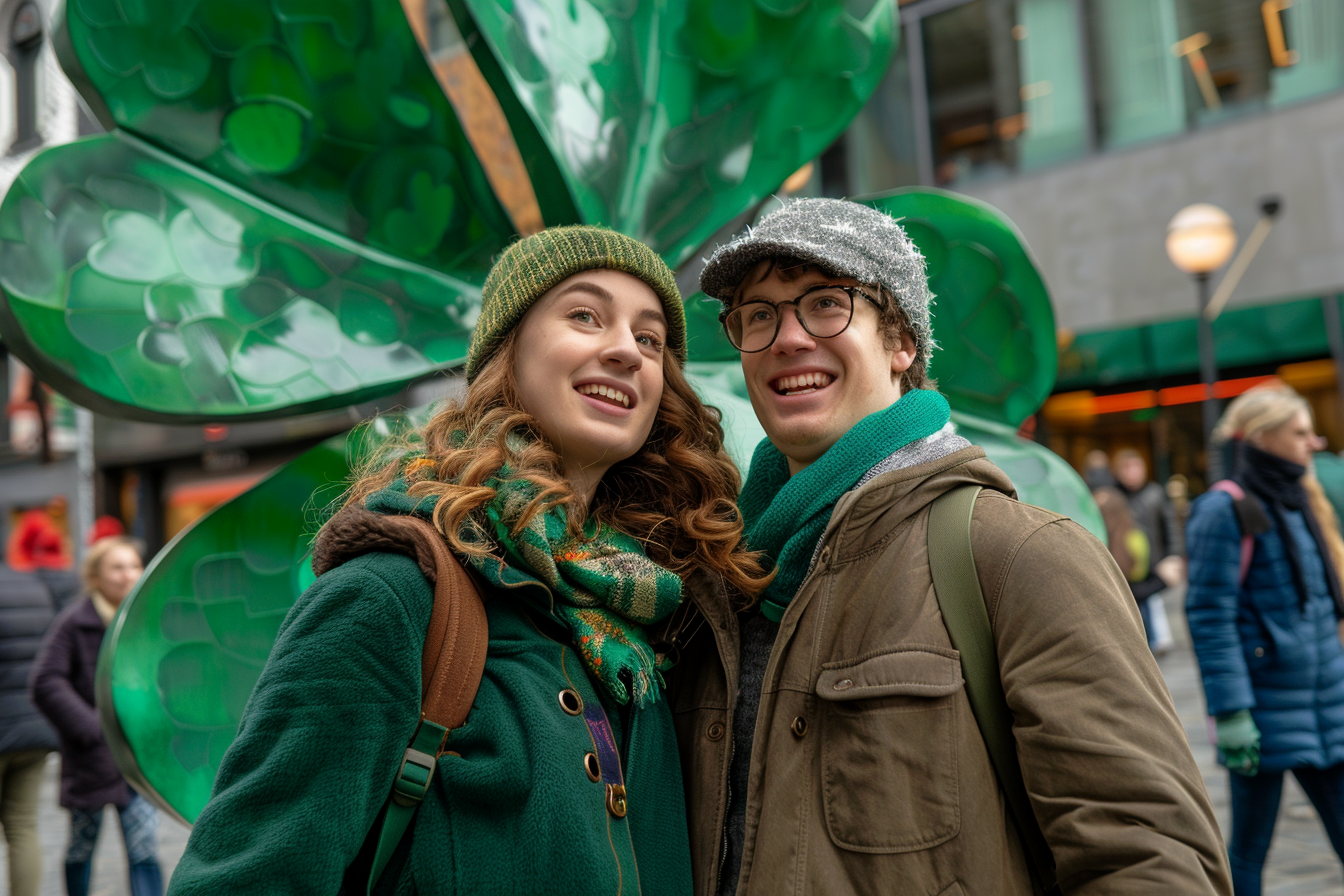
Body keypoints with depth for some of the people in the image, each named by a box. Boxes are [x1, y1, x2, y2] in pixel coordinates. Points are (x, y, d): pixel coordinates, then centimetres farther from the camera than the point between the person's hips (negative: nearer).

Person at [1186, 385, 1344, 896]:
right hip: (1266, 711, -7)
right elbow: (1209, 618, -15)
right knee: (1249, 850, 4)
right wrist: (1230, 713, -18)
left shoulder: (1296, 504, 14)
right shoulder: (1226, 510, -11)